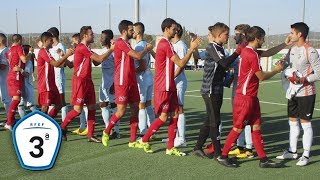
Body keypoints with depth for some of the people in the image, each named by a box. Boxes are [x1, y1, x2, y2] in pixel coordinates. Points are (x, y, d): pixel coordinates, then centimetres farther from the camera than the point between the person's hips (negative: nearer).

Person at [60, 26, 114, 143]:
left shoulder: (85, 48, 17)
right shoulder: (81, 47, -14)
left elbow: (96, 60, 18)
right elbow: (100, 59, -16)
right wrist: (111, 49, -6)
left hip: (87, 81, 10)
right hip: (80, 81, -10)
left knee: (92, 107, 6)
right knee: (78, 109, -6)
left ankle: (90, 135, 10)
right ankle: (62, 128, 11)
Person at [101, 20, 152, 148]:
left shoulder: (126, 44, 17)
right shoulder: (120, 42, -13)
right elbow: (138, 56, -17)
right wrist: (147, 49, 0)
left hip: (131, 82, 9)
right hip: (122, 82, -9)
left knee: (135, 109, 6)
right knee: (121, 111, -6)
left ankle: (133, 140, 10)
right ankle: (106, 132, 17)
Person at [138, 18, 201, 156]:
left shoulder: (164, 43, 17)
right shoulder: (166, 44, -16)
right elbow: (181, 63, -18)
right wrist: (192, 48, -14)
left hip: (169, 86, 10)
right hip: (163, 88, -10)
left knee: (174, 115, 7)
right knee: (163, 117, -4)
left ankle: (170, 148, 12)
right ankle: (144, 140, 11)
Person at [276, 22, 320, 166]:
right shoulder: (292, 49, 8)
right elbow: (285, 63, 23)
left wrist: (303, 80, -25)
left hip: (306, 93, -8)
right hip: (293, 92, 8)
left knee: (305, 123, 0)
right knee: (293, 122, 15)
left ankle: (306, 155, 9)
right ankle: (292, 151, 27)